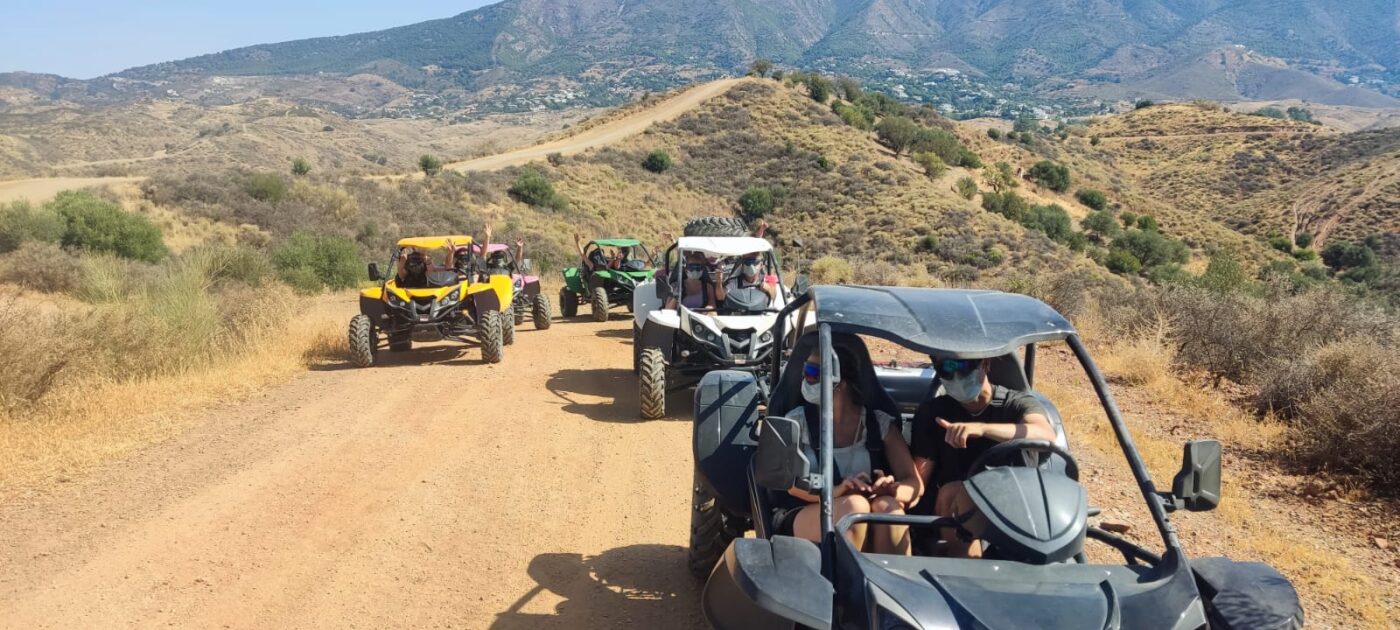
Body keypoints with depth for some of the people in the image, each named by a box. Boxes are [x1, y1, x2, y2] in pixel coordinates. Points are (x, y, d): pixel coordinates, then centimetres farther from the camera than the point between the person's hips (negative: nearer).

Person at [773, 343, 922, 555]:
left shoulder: (881, 424, 7)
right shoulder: (798, 421, 3)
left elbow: (915, 485, -1)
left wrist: (893, 490, -26)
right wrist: (833, 492, -32)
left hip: (870, 533, 2)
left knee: (887, 506, -31)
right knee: (855, 505, -31)